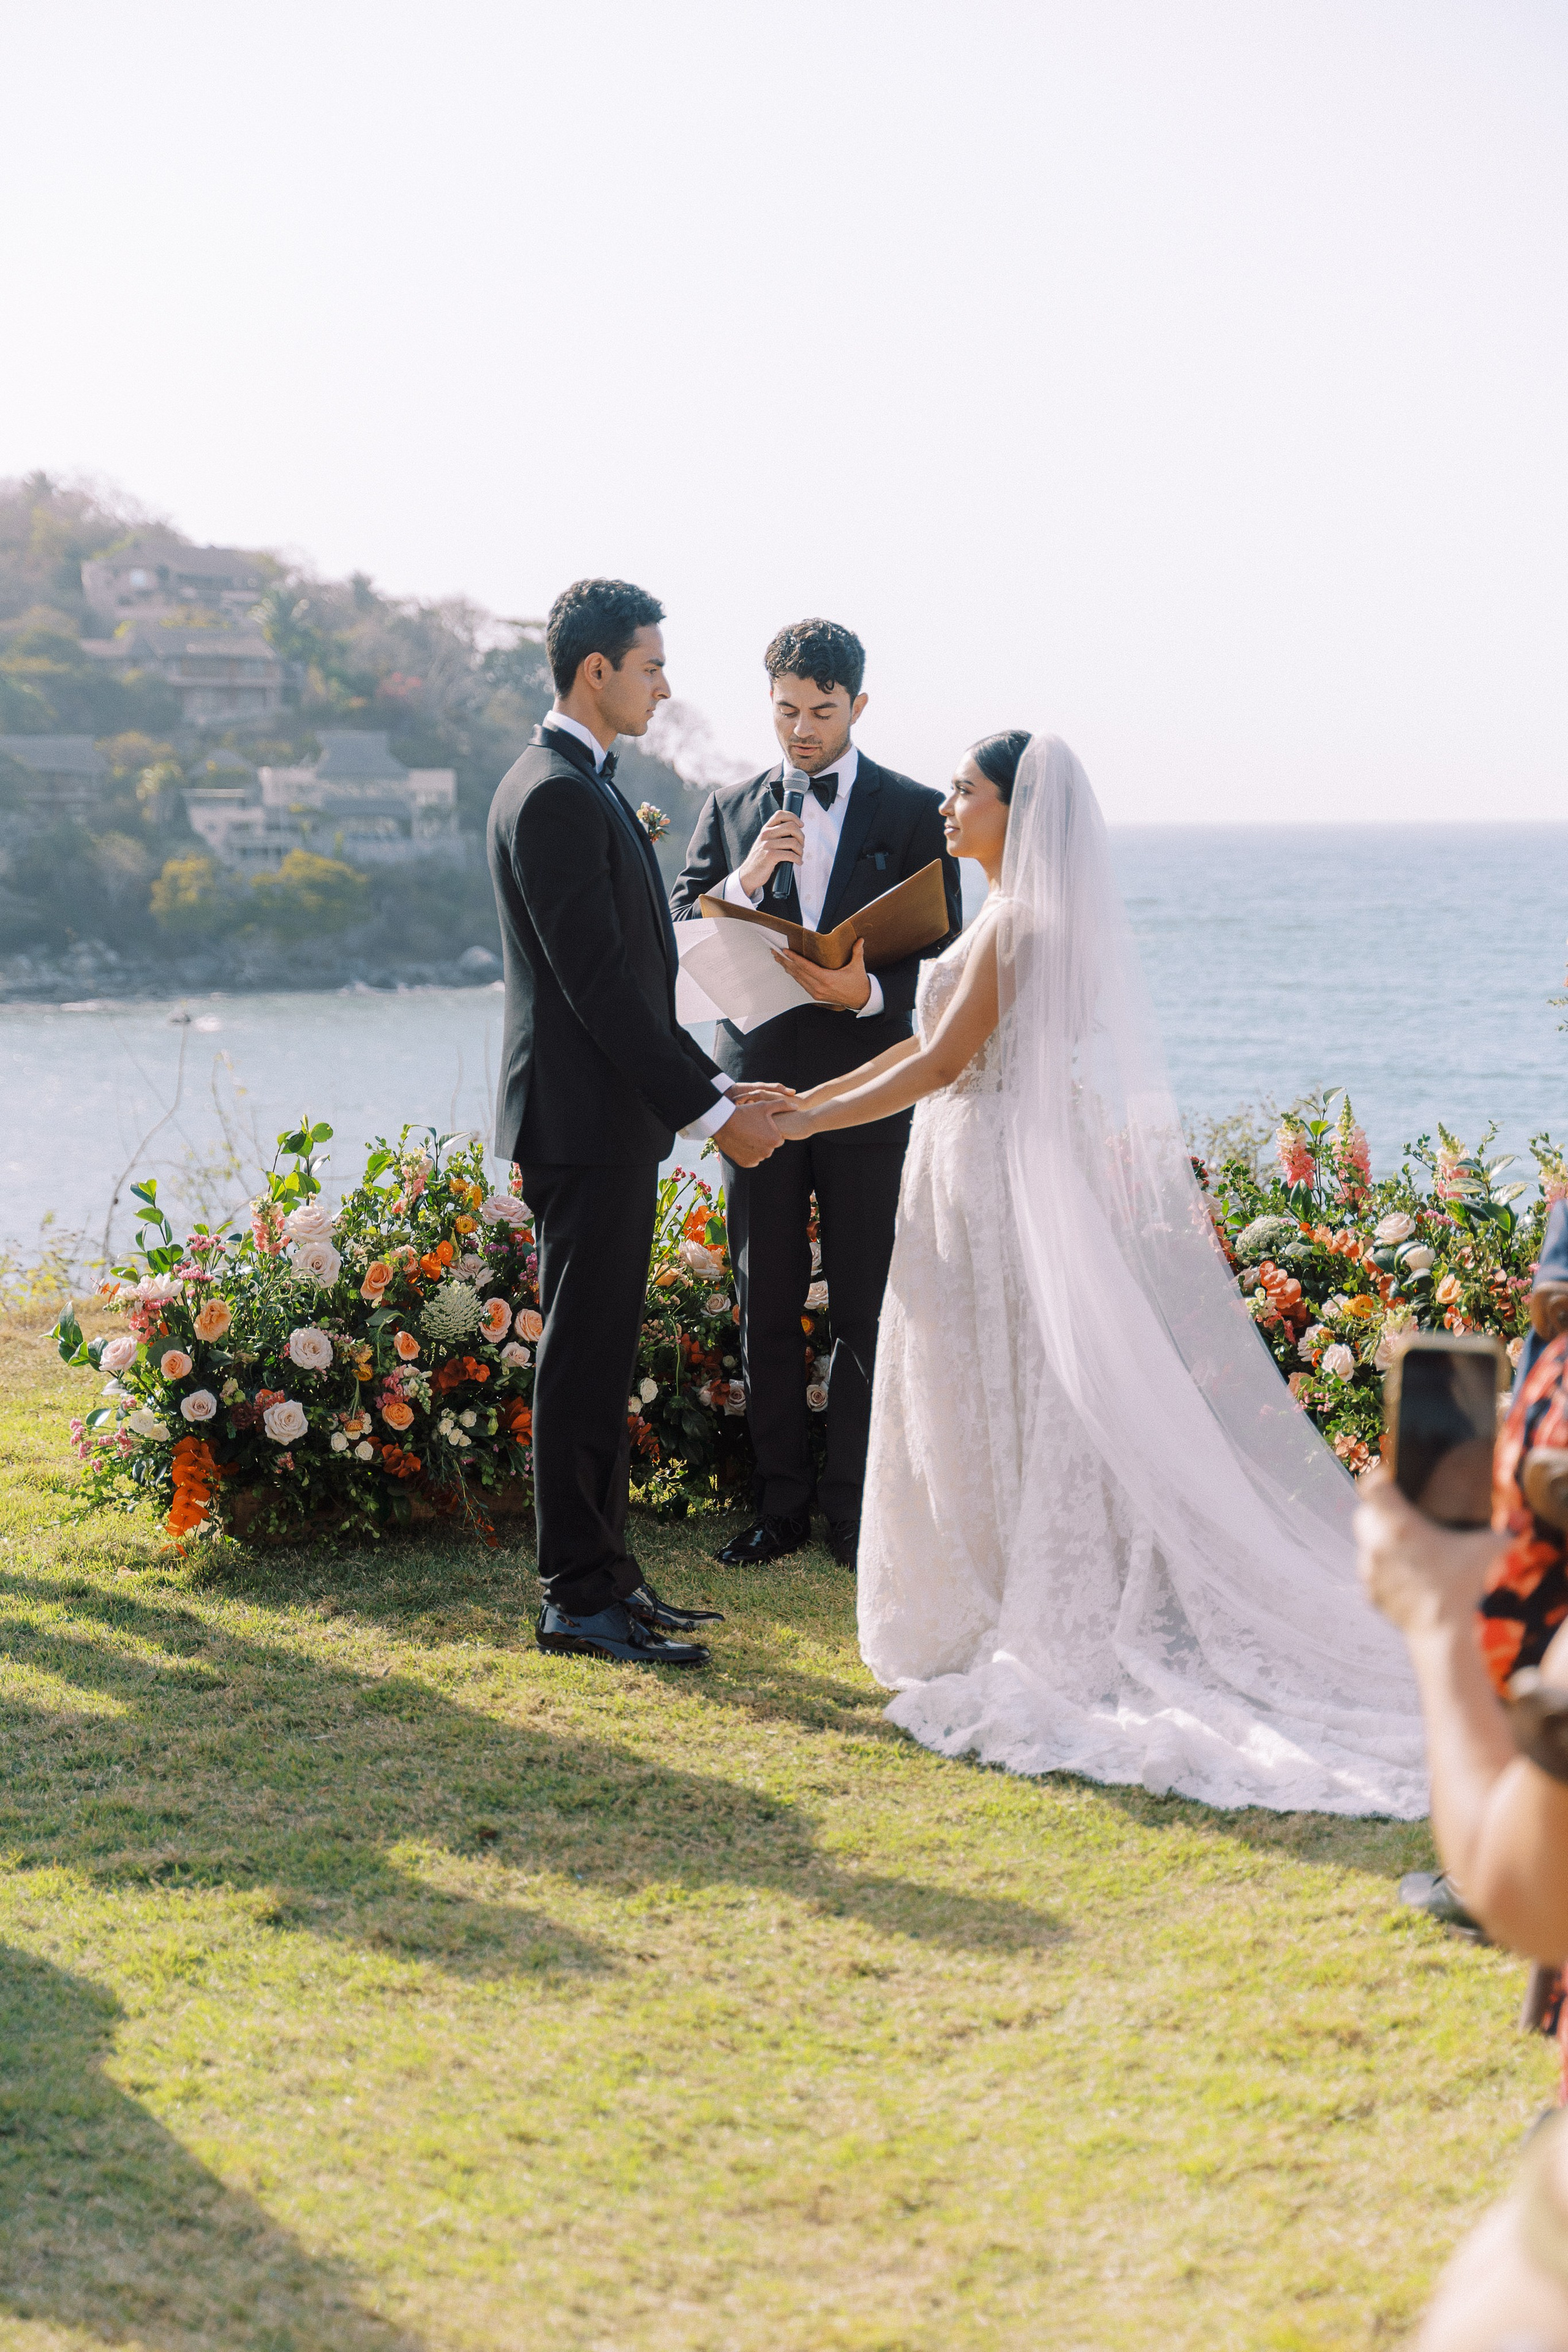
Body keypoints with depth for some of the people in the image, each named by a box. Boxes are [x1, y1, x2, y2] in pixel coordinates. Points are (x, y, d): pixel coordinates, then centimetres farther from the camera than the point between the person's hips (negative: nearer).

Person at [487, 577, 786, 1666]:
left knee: (600, 1358, 14)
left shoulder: (587, 788, 17)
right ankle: (581, 1599, 2)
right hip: (587, 1120, -10)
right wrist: (710, 1110, -18)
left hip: (615, 1120, 10)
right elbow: (600, 982, -20)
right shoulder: (556, 797, -16)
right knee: (585, 1360, -5)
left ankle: (604, 1574, 22)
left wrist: (714, 1082, 14)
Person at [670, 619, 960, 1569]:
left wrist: (866, 992, -20)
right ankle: (782, 1502, 16)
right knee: (767, 1306, 6)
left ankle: (855, 1507, 10)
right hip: (758, 1089, 2)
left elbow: (942, 954, -1)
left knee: (867, 1311, 1)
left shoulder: (913, 812, 2)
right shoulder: (732, 808, 10)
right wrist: (747, 877, -14)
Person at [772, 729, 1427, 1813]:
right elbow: (937, 1041, 16)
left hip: (998, 1183, -9)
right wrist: (804, 1098, 15)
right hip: (1003, 1175, 9)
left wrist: (811, 1119, -10)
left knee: (999, 1397, -1)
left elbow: (943, 1063, -17)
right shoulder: (1023, 913, 13)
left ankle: (1013, 1633, 7)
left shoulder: (1018, 921, -16)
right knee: (1012, 1399, 12)